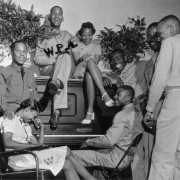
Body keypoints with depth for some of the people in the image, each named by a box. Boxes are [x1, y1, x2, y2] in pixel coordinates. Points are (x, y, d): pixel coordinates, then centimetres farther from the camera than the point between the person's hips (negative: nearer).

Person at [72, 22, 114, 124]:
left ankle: (90, 111, -52)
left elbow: (96, 62, 3)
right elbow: (76, 62, 2)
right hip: (79, 72, -1)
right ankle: (104, 93, -53)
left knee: (89, 75, -41)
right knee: (90, 61, -37)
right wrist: (82, 59, -22)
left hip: (91, 72, 1)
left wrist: (88, 60, -20)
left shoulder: (97, 47, 22)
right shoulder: (77, 46, 20)